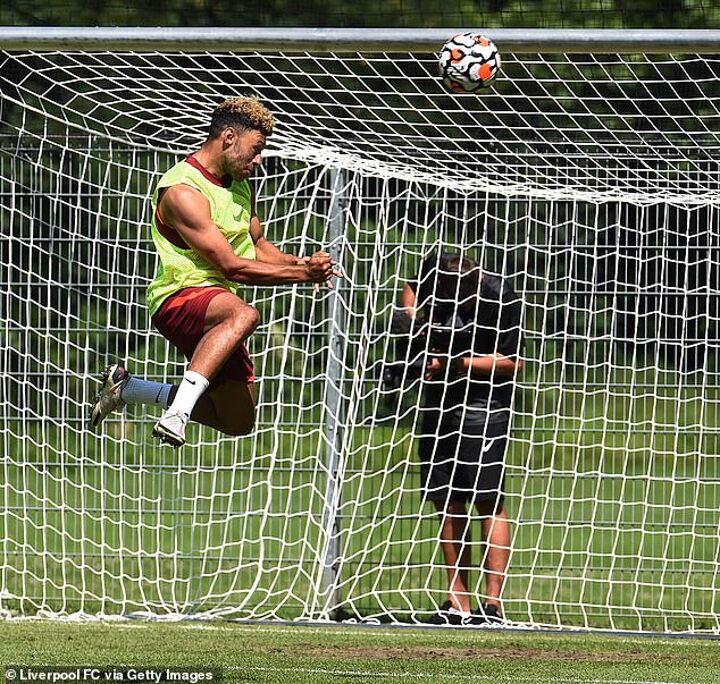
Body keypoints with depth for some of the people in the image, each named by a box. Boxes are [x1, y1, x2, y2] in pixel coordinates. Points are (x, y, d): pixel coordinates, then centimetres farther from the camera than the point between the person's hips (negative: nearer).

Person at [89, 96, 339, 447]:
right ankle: (176, 412, -48)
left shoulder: (240, 187, 14)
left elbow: (257, 247, 28)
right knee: (242, 314, -42)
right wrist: (301, 273, -17)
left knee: (238, 420, 11)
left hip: (216, 304, 10)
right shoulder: (183, 191, -17)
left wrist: (300, 262, 7)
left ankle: (129, 389, 24)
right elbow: (233, 267, -20)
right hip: (178, 298, -10)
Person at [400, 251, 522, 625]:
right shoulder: (434, 272, -4)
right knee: (448, 503, 7)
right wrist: (416, 319, 0)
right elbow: (410, 289, 20)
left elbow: (513, 362, -12)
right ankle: (458, 605, 11)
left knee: (488, 500, -12)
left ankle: (493, 603, -13)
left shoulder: (501, 299, -19)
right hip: (439, 400, 6)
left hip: (484, 405, -6)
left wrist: (459, 362, -20)